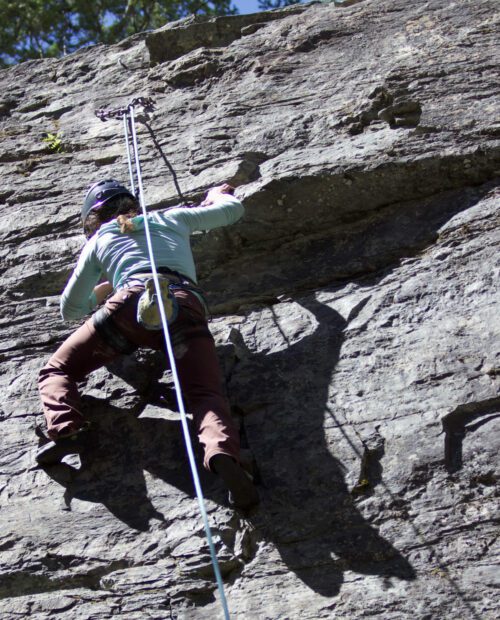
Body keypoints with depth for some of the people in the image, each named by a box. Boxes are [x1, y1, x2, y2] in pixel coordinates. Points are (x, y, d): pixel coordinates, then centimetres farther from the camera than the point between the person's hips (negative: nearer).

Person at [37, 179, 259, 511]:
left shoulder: (98, 241, 33)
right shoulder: (172, 218, 36)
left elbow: (70, 310, 38)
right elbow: (233, 209, 45)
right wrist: (217, 194, 68)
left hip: (131, 303, -1)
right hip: (187, 306, 1)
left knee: (57, 371, 14)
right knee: (206, 395, -15)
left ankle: (65, 429, -17)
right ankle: (223, 452, -48)